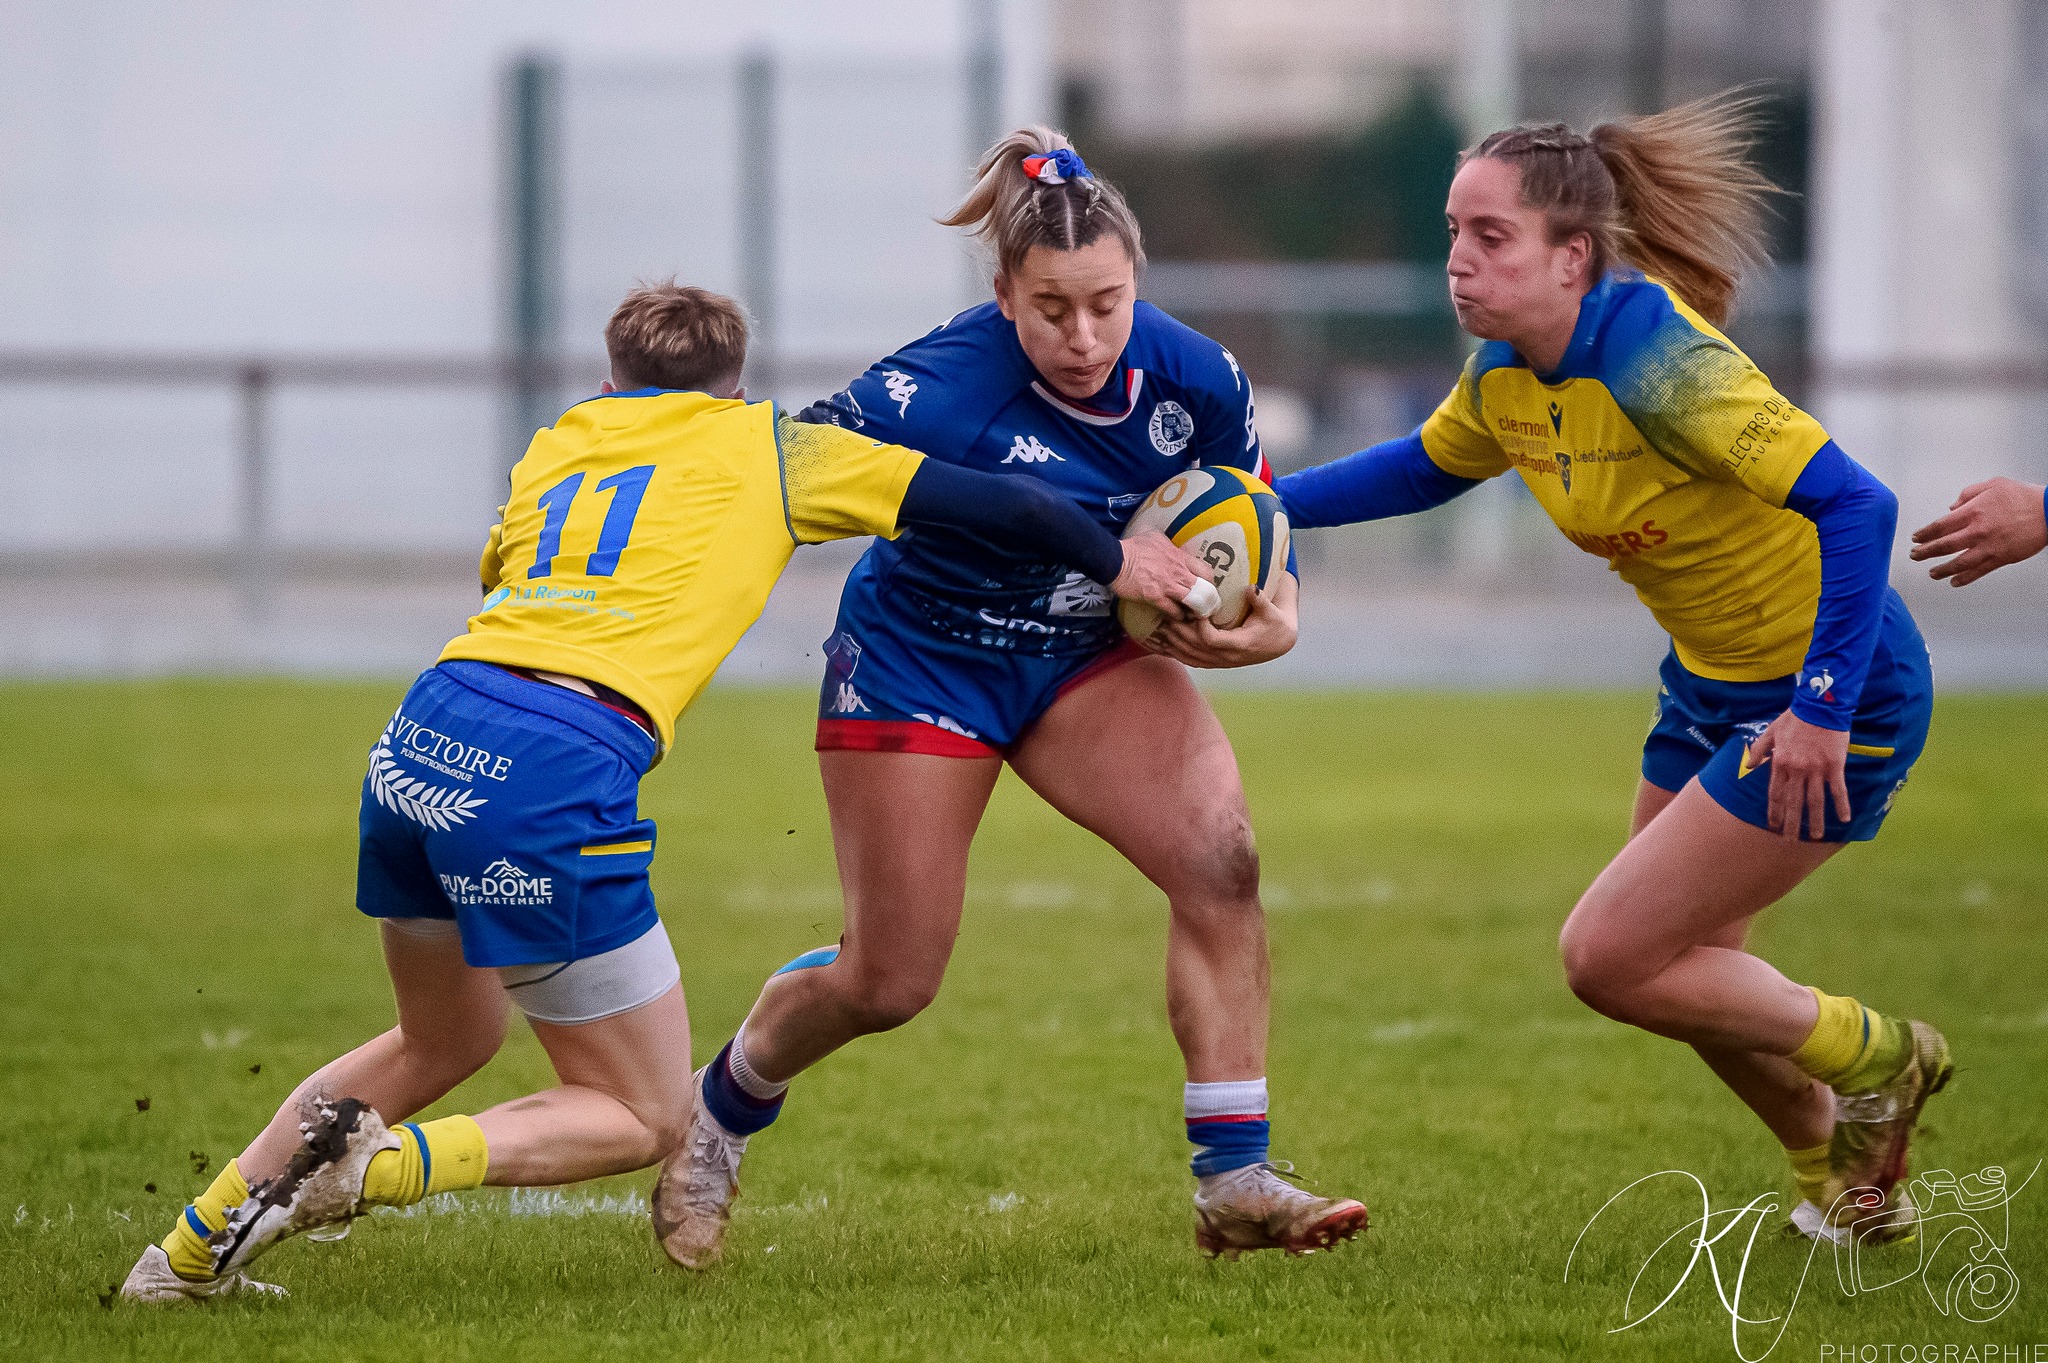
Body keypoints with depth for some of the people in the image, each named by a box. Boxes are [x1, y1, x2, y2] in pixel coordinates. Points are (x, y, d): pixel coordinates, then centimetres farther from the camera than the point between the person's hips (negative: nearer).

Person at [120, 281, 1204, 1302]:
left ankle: (189, 1254, 28)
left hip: (422, 739, 6)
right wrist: (1116, 563, 31)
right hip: (555, 776, -6)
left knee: (445, 1039, 32)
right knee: (647, 1117, 8)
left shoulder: (551, 452, 26)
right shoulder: (762, 447, 16)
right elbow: (981, 502, 16)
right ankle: (380, 1163, -13)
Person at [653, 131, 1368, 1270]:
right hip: (919, 656, -4)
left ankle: (1234, 1183, -15)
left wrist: (1269, 621, -23)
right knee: (889, 982, 1)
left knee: (1220, 856, -20)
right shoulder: (942, 389, -31)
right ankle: (718, 1115, 33)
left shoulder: (1197, 378, -17)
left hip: (1090, 653, 4)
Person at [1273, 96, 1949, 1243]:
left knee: (1609, 958, -7)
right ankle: (1848, 1182, 41)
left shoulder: (1657, 363, -30)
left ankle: (1873, 1058, 14)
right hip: (1713, 686, 9)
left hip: (1832, 701, -9)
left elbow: (1854, 505, -34)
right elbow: (1424, 467, 19)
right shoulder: (1507, 376, -4)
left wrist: (1821, 707, -34)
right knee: (1680, 966, 18)